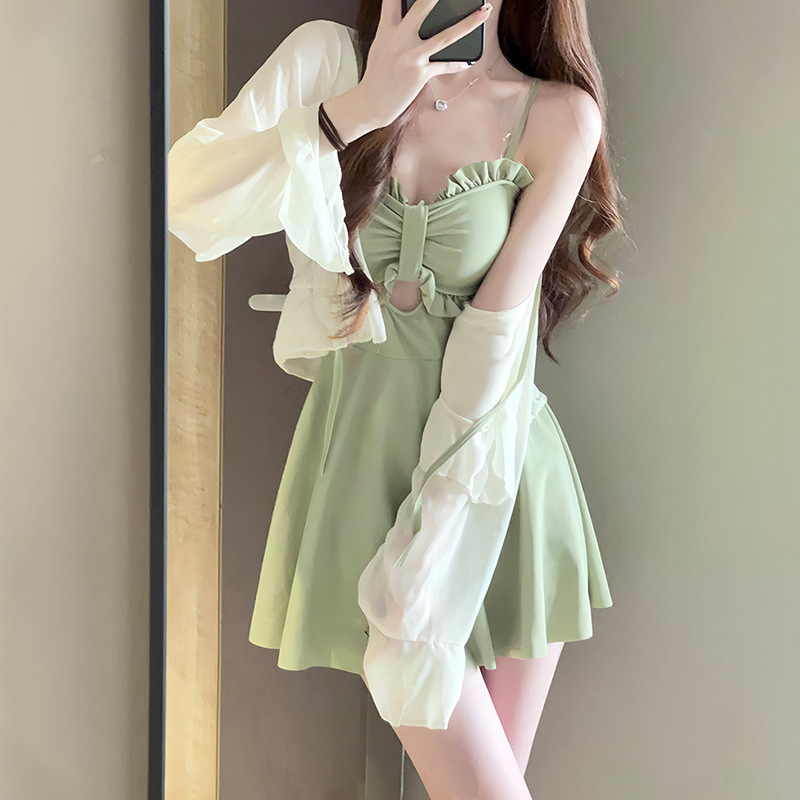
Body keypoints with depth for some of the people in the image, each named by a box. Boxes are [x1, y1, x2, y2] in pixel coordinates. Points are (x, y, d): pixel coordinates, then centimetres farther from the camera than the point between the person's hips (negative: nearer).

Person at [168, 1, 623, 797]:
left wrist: (436, 526, -13)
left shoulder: (561, 113, -4)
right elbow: (186, 197, -13)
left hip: (498, 471, 1)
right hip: (369, 457, -1)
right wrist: (353, 110, -22)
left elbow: (499, 327, -10)